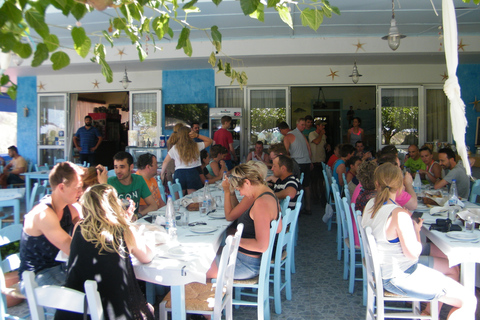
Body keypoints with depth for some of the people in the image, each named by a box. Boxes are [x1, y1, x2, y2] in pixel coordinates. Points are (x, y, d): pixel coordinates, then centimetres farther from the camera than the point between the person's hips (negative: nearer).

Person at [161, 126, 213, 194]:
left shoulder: (175, 148, 2)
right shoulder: (196, 146, 2)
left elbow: (165, 162, 6)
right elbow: (210, 141, 16)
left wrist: (162, 174, 19)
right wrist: (197, 135, 6)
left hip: (179, 174, 0)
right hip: (193, 173, 0)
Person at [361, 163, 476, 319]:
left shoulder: (371, 204, -1)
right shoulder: (399, 215, -27)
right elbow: (413, 253, -21)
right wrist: (416, 229, -6)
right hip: (400, 277, -9)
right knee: (469, 302, -4)